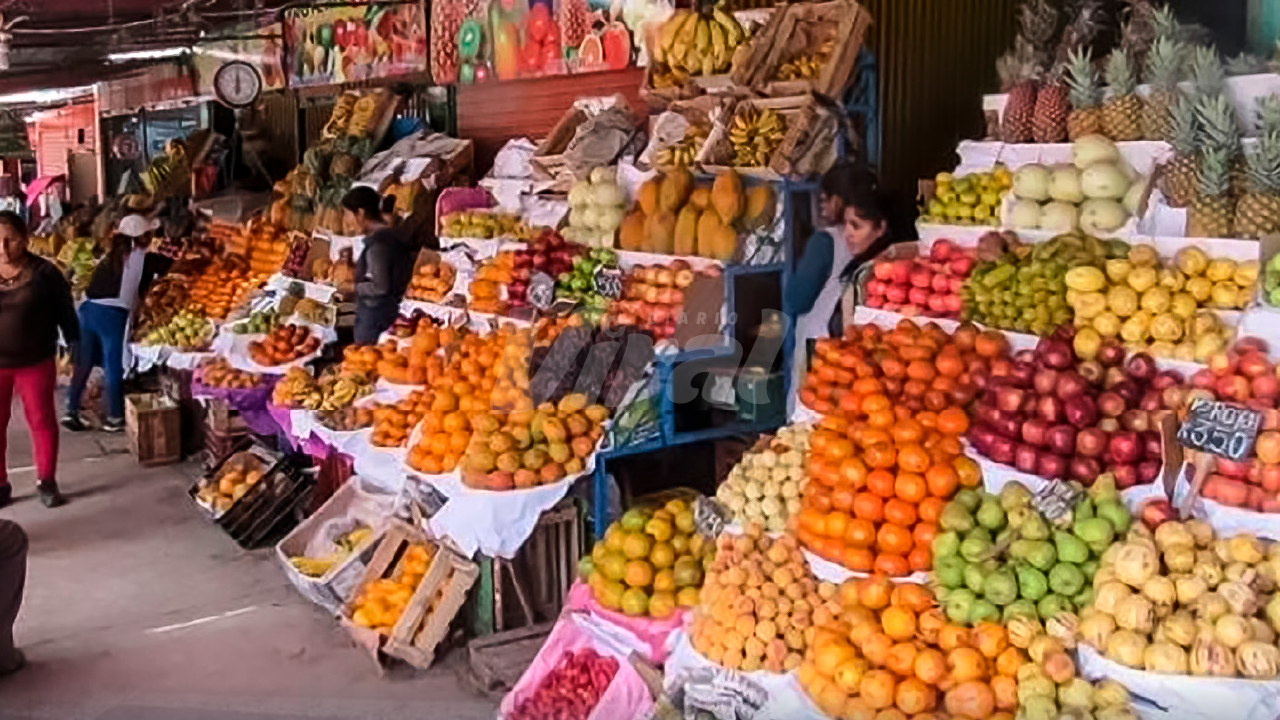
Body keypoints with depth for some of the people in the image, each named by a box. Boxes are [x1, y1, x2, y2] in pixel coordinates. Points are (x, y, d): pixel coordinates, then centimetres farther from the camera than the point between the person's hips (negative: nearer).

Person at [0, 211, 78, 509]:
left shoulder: (44, 272, -8)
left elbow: (65, 312, -1)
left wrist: (73, 348, -1)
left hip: (36, 363, -2)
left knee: (42, 421, 8)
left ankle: (46, 482, 20)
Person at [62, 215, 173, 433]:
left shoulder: (112, 255, 20)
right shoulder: (144, 258, 1)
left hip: (88, 309, 6)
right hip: (112, 314, -6)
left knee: (84, 364, 13)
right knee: (113, 367, 3)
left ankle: (71, 412, 17)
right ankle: (114, 418, 10)